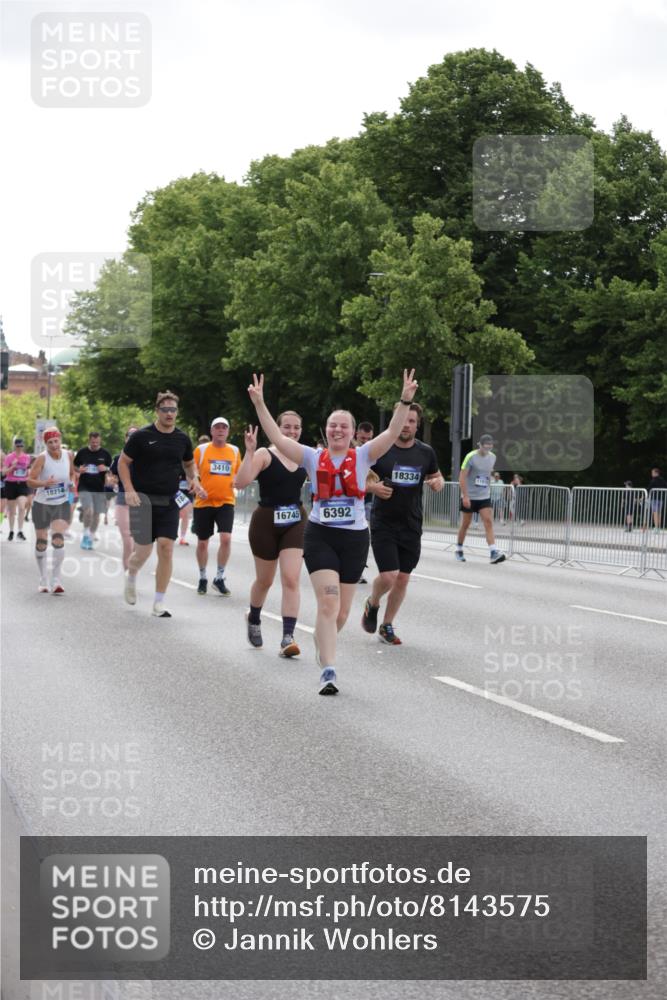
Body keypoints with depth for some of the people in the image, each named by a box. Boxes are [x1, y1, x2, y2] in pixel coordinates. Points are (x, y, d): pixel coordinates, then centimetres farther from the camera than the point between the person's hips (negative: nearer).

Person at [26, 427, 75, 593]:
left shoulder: (68, 455, -3)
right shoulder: (42, 458, -15)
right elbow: (30, 480, -19)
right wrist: (44, 483, -36)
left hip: (62, 505, 1)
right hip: (42, 504, -1)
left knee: (58, 539, -18)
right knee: (41, 543, 8)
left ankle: (56, 581, -15)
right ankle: (43, 581, 25)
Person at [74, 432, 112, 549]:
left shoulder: (105, 454, 1)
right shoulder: (82, 452, 0)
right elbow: (74, 467, 11)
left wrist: (105, 468, -14)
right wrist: (79, 470, -11)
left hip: (99, 488, 2)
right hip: (84, 487, -2)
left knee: (96, 514, 7)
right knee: (88, 510, -19)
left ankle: (91, 538, 21)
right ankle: (86, 534, 0)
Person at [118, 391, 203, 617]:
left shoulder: (182, 439, 7)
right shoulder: (142, 436, -5)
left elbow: (189, 464, 23)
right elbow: (123, 462, 0)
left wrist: (194, 479, 2)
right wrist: (129, 490, -12)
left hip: (169, 502, 3)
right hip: (143, 499, -3)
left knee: (166, 549, -6)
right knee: (143, 551, -3)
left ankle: (159, 603, 2)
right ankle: (131, 576, 34)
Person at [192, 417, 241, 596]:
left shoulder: (234, 451, 6)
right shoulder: (201, 449, -2)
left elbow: (239, 473, 18)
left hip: (226, 502, 1)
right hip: (204, 502, -1)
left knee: (226, 538, -15)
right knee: (202, 542, 8)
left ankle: (219, 578, 0)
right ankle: (203, 578, 26)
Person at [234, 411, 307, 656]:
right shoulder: (265, 455, -10)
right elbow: (241, 482, -23)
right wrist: (249, 451, -31)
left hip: (295, 522, 3)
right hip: (266, 521, -2)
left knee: (291, 580, -12)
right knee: (264, 580, 15)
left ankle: (288, 637, -14)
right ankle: (254, 619, 44)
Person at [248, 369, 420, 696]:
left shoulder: (362, 456, 3)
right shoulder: (314, 457, 4)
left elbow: (392, 433, -10)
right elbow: (277, 438, -3)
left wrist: (405, 401, -22)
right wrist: (259, 404, -12)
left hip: (355, 538, 1)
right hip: (320, 536, -1)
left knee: (341, 611, 10)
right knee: (328, 602, -16)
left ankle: (323, 640, 42)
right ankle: (328, 671, -17)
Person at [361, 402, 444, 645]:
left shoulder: (426, 452, 3)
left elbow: (436, 476, 18)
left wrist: (438, 483, -6)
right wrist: (373, 487, -18)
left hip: (411, 526, 3)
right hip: (383, 523, -3)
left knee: (403, 579, 6)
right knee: (388, 576, -12)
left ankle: (387, 626, 24)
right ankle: (372, 604, 22)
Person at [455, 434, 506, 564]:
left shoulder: (492, 457, 4)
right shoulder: (471, 457, -13)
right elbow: (462, 477, -14)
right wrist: (465, 496, -20)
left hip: (484, 497, 4)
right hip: (469, 497, -4)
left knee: (488, 521, -12)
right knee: (465, 524, 7)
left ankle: (493, 553, -21)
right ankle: (459, 550, 26)